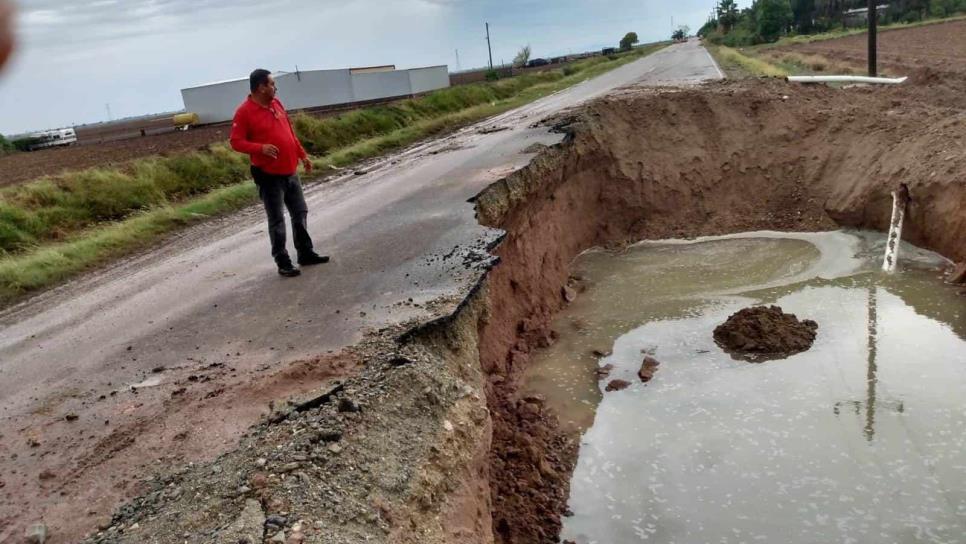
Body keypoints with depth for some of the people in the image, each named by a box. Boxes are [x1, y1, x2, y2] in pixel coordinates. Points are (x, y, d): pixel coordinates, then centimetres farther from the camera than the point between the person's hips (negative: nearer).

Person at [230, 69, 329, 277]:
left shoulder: (276, 103, 10)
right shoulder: (245, 112, -12)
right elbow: (236, 142, -13)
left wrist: (302, 155, 18)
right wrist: (261, 148, -27)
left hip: (290, 172, 7)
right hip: (269, 175, -7)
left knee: (300, 213, 13)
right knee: (277, 220, -1)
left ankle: (306, 253, 26)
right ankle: (283, 263, 7)